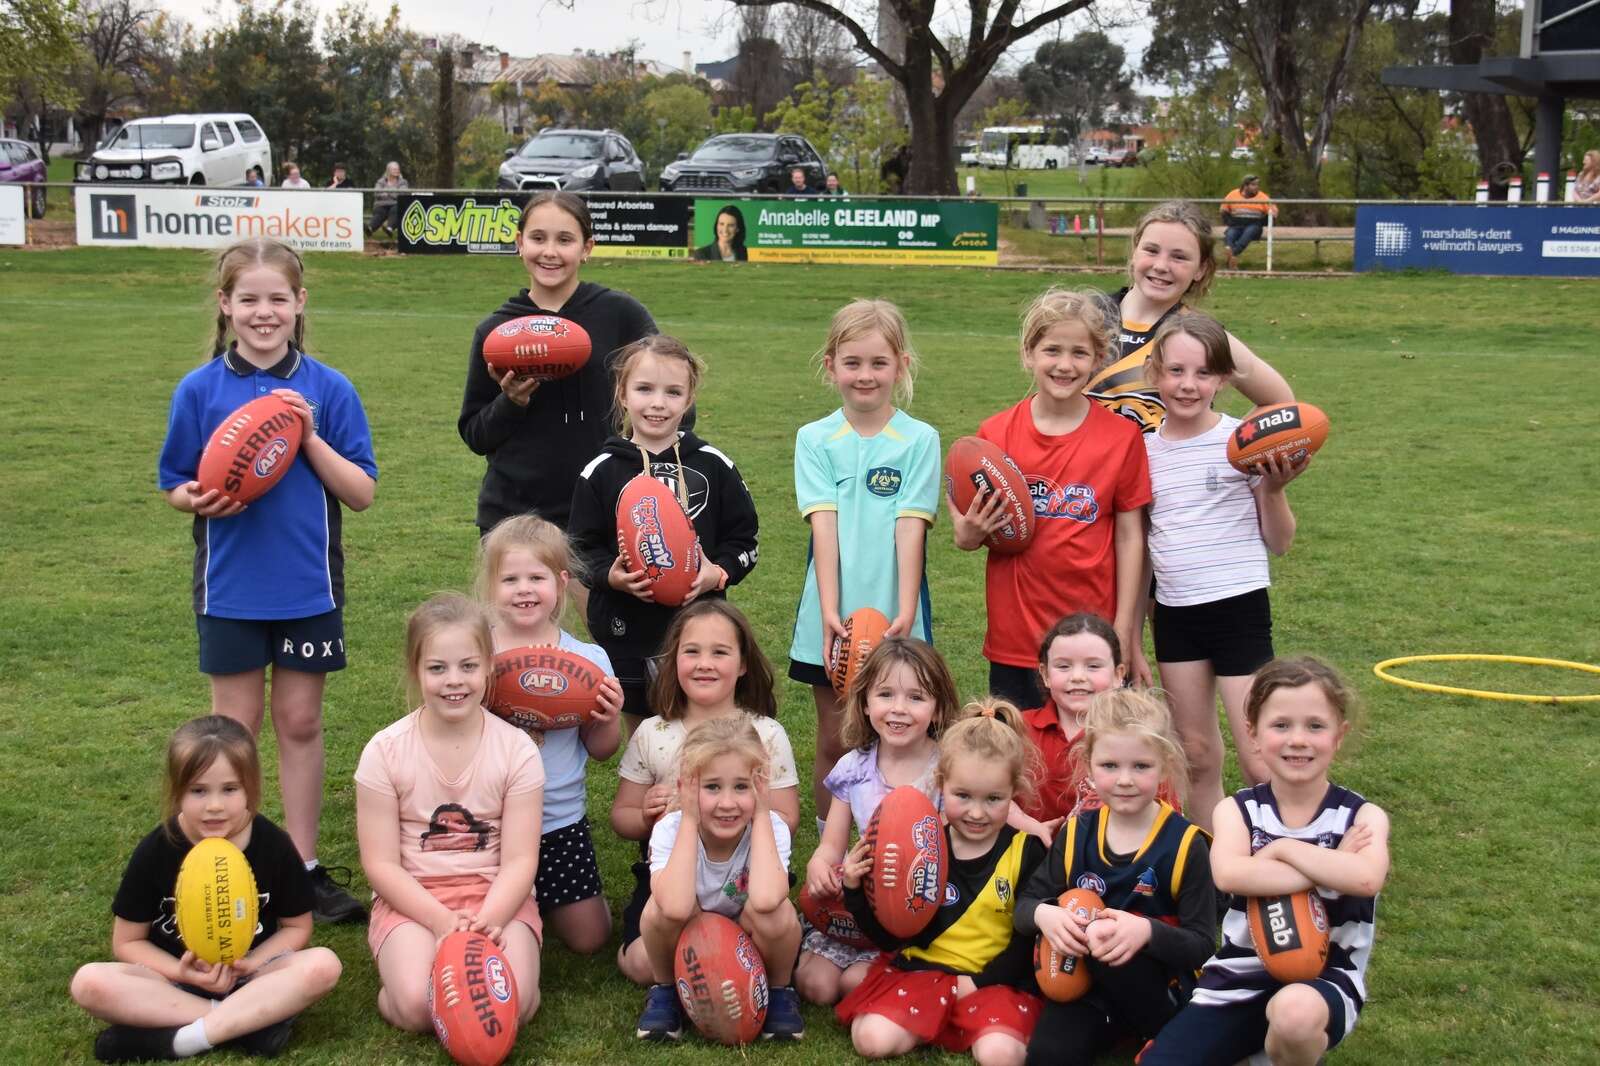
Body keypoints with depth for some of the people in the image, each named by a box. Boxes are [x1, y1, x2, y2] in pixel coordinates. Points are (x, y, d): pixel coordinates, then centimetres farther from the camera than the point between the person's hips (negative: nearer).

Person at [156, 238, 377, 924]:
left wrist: (309, 436, -18)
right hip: (231, 586, 0)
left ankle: (305, 867, 19)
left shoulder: (328, 390, -4)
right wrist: (200, 501, -19)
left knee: (300, 723, 9)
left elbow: (361, 494, -5)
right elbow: (175, 487, 3)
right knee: (235, 727, 8)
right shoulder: (200, 390, -3)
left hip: (308, 586, 0)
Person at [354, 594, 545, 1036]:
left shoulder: (517, 749, -4)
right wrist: (444, 923, -20)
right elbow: (381, 864, -6)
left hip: (497, 897, 0)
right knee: (417, 1006, -28)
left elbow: (519, 860, -6)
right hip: (412, 900, 0)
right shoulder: (385, 751, -5)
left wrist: (487, 921, -25)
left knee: (510, 1003, -28)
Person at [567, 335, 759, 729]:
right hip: (626, 633, 0)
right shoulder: (601, 471, 0)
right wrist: (610, 575, -16)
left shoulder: (714, 466, 1)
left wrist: (718, 573, -14)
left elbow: (743, 540, 5)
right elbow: (582, 548, 3)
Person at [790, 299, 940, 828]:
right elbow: (824, 526, -7)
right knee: (833, 743, 10)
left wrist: (905, 611, -18)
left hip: (893, 617, -1)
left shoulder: (920, 440, -1)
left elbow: (910, 528, -8)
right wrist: (829, 611, -17)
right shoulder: (815, 440, 2)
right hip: (831, 617, 1)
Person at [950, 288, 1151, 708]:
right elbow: (971, 529, 9)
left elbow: (1129, 536, 1)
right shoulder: (995, 434, 1)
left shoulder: (1121, 437, -1)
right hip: (1014, 639, 1)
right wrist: (968, 536, -15)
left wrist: (1124, 635, -2)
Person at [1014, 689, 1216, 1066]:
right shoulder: (1076, 834, 2)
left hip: (1159, 989, -1)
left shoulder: (1184, 843, -10)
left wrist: (1147, 931, -31)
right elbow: (1024, 904, 6)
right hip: (1086, 983, 1)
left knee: (1101, 939, -32)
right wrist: (1042, 915, -18)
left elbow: (1202, 945, -12)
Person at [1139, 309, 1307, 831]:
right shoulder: (1144, 450, 4)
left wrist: (1273, 489, -17)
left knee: (1259, 762, -6)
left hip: (1239, 607, -4)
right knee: (1196, 754, 11)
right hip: (1173, 612, 4)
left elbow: (1279, 543, -1)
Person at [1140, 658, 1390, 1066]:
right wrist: (1328, 868, -21)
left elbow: (1366, 878, -27)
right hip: (1236, 981, 3)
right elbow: (1228, 874, -23)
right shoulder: (1237, 810, 1)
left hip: (1322, 982, -3)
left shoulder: (1362, 816, -2)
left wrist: (1283, 849, -16)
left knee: (1296, 1011, -39)